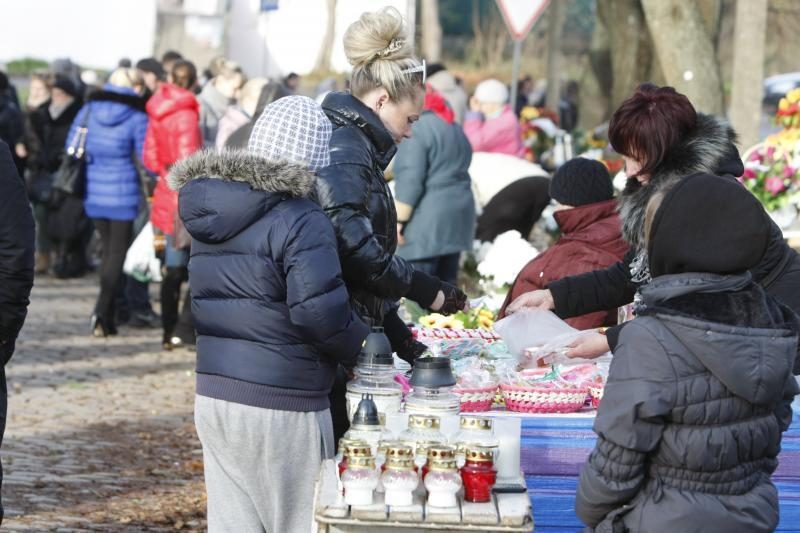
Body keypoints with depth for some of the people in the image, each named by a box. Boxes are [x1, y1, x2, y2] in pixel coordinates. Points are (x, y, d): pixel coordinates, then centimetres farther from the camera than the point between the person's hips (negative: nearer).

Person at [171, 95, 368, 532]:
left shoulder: (211, 216, 12)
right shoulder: (300, 221, -14)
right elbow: (319, 312, -20)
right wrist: (362, 348, -4)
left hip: (213, 396, 7)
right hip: (280, 406, -7)